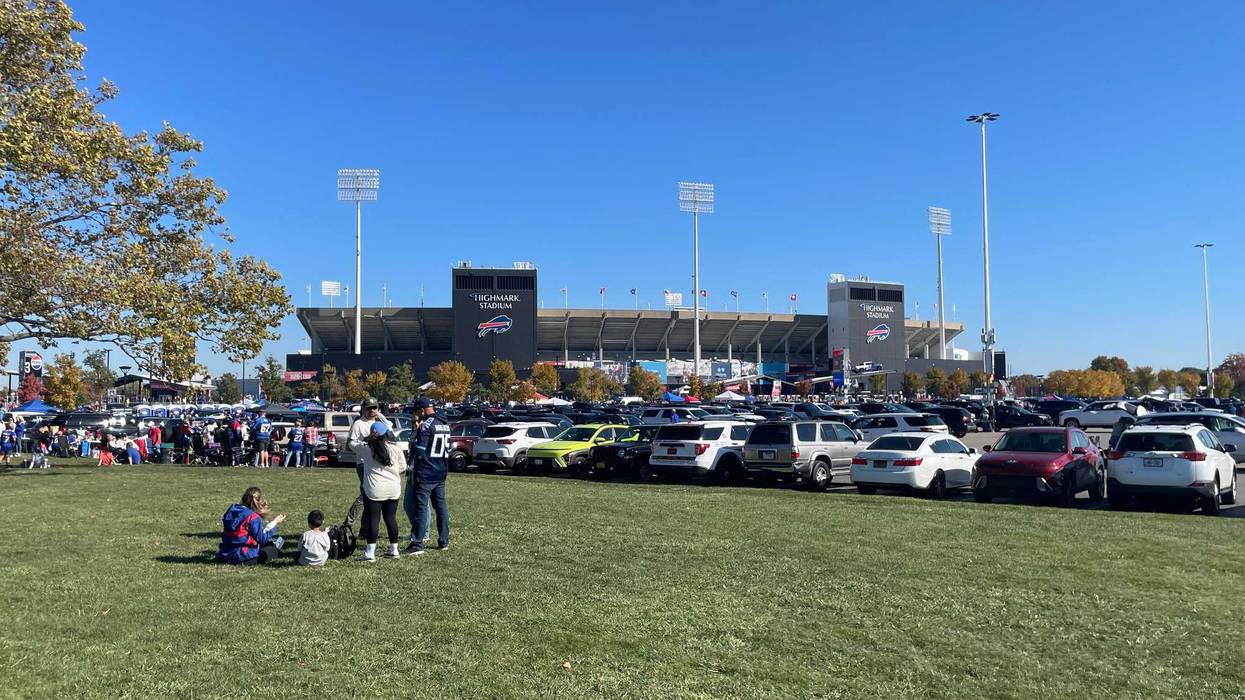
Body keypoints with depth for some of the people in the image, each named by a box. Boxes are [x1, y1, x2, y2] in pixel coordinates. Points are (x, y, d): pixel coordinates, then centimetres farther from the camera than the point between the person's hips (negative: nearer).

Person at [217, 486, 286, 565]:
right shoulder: (253, 517, -16)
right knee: (273, 549, 12)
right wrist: (274, 523, -4)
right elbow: (262, 539, -14)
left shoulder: (231, 510, 8)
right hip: (243, 558, -7)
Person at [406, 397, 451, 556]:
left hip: (425, 474, -8)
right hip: (441, 473, 8)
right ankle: (444, 541, 19)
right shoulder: (445, 425, 11)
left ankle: (417, 544, -7)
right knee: (441, 506, 14)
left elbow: (418, 450, -17)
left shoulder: (426, 426, -14)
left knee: (420, 507, -6)